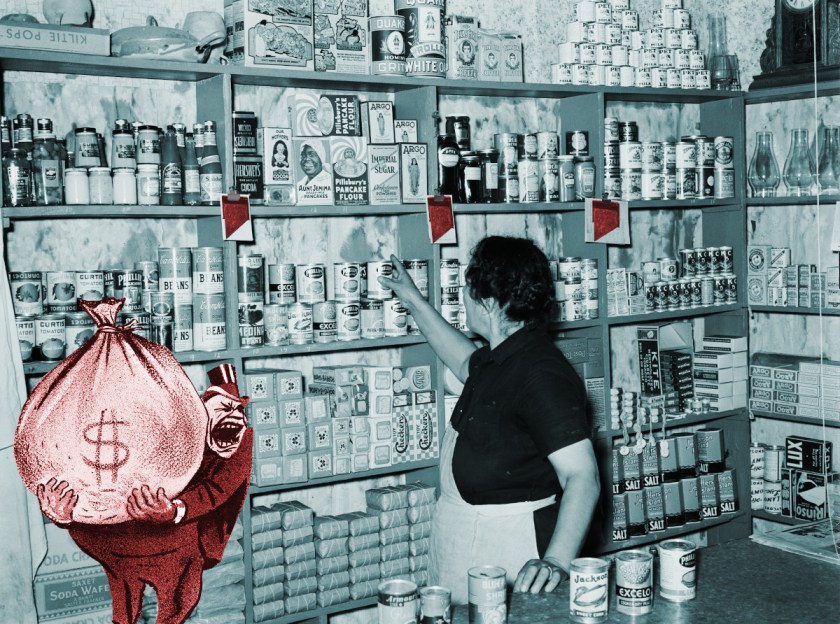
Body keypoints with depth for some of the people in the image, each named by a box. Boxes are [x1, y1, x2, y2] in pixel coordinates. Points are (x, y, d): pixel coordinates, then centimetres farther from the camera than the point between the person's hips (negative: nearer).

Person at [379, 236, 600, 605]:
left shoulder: (540, 374, -25)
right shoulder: (497, 359, 5)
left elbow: (582, 476, -31)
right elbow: (466, 363, 31)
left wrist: (557, 561, -44)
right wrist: (413, 301, 33)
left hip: (507, 546, -10)